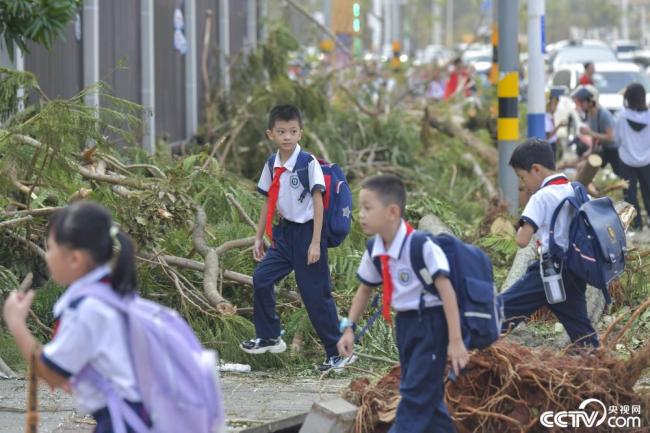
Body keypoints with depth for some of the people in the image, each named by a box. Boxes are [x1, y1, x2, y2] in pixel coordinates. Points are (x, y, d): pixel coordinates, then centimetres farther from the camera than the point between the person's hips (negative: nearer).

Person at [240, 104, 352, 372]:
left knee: (316, 294, -3)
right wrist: (258, 237, 14)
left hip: (306, 232, -6)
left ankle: (338, 352, 6)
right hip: (285, 232, 6)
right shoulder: (272, 166, 4)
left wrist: (315, 242, -16)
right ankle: (269, 337, 15)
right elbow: (269, 203, 14)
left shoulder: (308, 163, -13)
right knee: (261, 279, -2)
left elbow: (318, 202, -13)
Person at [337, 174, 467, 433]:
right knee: (427, 392, 15)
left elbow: (446, 290, -23)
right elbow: (365, 289, 18)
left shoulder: (420, 245, -24)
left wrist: (455, 341, -24)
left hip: (431, 322, -8)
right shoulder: (375, 251, -1)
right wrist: (349, 327, 11)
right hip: (405, 323, 8)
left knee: (416, 392, -9)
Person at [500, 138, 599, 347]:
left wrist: (521, 228, 3)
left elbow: (522, 240, -17)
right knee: (579, 325, 14)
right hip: (577, 272, 8)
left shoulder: (542, 197, -11)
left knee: (503, 307, -11)